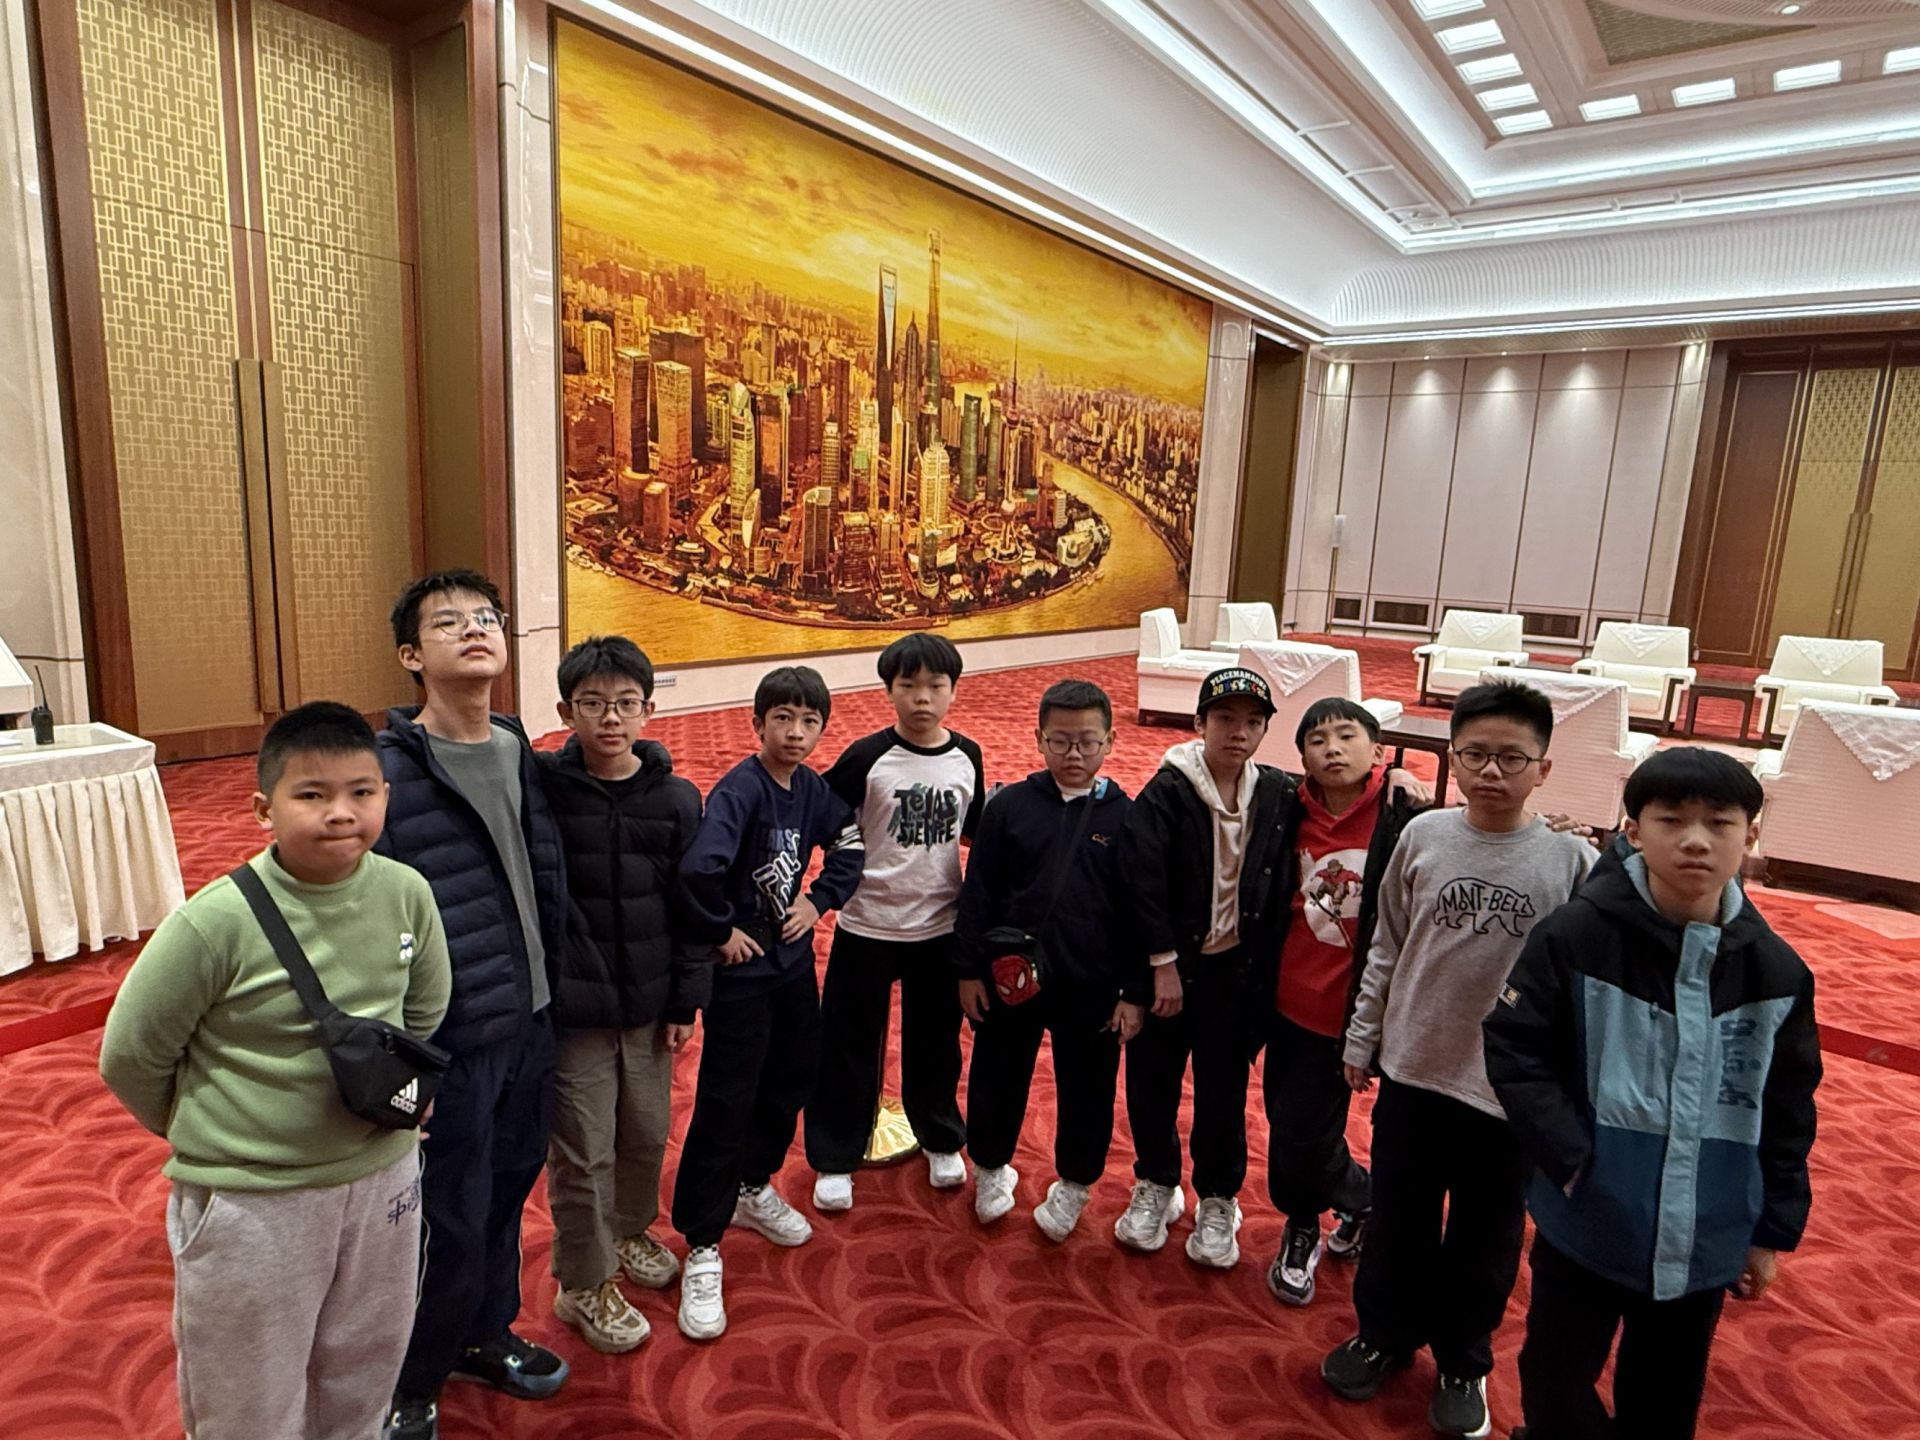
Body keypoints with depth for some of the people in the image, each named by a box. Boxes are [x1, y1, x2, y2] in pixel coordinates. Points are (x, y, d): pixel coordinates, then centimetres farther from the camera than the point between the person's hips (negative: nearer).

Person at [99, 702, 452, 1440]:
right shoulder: (217, 922, -22)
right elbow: (131, 1056, -8)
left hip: (383, 1176, 3)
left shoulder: (407, 894, -12)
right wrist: (205, 1132, 5)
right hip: (250, 1201, -3)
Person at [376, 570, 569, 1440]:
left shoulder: (521, 755, 5)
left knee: (508, 1191, 22)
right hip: (449, 1041, -6)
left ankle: (484, 1334, 47)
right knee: (450, 1225, 8)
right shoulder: (386, 771, -17)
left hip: (531, 1024, 6)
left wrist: (551, 995, 13)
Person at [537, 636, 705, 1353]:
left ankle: (628, 1230, 46)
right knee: (583, 1152, 8)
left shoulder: (677, 799, -4)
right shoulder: (542, 789, -11)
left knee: (648, 1134, 19)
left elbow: (691, 907, 1)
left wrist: (686, 1000, 2)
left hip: (649, 1003, 3)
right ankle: (585, 1283, 30)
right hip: (571, 1006, -3)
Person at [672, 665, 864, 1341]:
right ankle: (702, 1249, 15)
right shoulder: (739, 789, -22)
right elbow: (698, 868, -37)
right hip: (741, 969, -7)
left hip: (794, 958, 7)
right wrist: (720, 931, -23)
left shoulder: (813, 789, -1)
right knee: (725, 1104, 0)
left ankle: (753, 1188, 43)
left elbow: (849, 847, 15)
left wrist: (819, 902, 2)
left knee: (791, 1079, 20)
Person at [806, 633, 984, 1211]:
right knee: (850, 1044, 10)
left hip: (940, 926, 3)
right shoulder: (867, 757, -13)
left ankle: (940, 1138, 42)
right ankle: (834, 1158, 29)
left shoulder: (967, 757, -2)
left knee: (935, 1040, 19)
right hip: (868, 926, -2)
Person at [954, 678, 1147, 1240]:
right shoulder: (1009, 805, -5)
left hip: (1091, 987, 0)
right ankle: (991, 1168, 42)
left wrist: (1135, 992, -3)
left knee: (1086, 1089, 14)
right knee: (997, 1078, 16)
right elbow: (977, 892, -1)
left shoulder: (1125, 816, -5)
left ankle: (1073, 1184, 39)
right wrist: (970, 969, -1)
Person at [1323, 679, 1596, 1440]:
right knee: (1398, 1221, 18)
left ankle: (1462, 1363, 41)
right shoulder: (1423, 835, -6)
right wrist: (1361, 1041, 7)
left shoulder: (1573, 861, -12)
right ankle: (1384, 1334, 43)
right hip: (1412, 1070, 2)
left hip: (1515, 1090, -1)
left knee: (1484, 1239, 17)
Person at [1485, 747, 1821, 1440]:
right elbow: (1515, 1051, -11)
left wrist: (1774, 1229, 9)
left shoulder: (1777, 971, -7)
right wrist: (1573, 1161, -18)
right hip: (1586, 1226, -2)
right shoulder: (1575, 934, -17)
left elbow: (1788, 1110, 4)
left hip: (1706, 1243, 2)